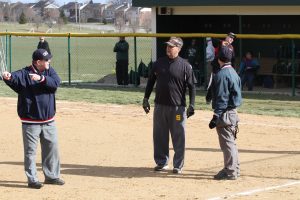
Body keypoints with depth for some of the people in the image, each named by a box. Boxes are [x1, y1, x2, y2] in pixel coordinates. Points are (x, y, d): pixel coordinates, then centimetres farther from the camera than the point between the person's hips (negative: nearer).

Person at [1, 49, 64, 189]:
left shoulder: (49, 71, 2)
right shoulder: (25, 74, -13)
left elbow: (56, 82, -14)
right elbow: (15, 77, -32)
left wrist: (42, 79, -30)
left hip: (48, 121, 5)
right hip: (31, 122, -5)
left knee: (52, 148, 13)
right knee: (30, 151, 1)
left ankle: (51, 176, 28)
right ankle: (32, 180, 10)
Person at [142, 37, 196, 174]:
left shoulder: (185, 66, -5)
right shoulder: (158, 63, 6)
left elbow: (191, 87, -3)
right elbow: (151, 81, 15)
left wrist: (191, 105, -9)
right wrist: (146, 99, 10)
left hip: (177, 107, -4)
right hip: (160, 105, 4)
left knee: (178, 137, 1)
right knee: (159, 136, 9)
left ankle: (178, 165, 10)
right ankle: (161, 163, 21)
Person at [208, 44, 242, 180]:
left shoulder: (221, 74, -16)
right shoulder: (234, 72, 12)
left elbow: (221, 98, -19)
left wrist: (216, 117, -18)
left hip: (224, 113, -9)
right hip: (233, 112, 9)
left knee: (227, 143, -4)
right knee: (231, 141, 17)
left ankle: (230, 172, -1)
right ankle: (234, 169, 25)